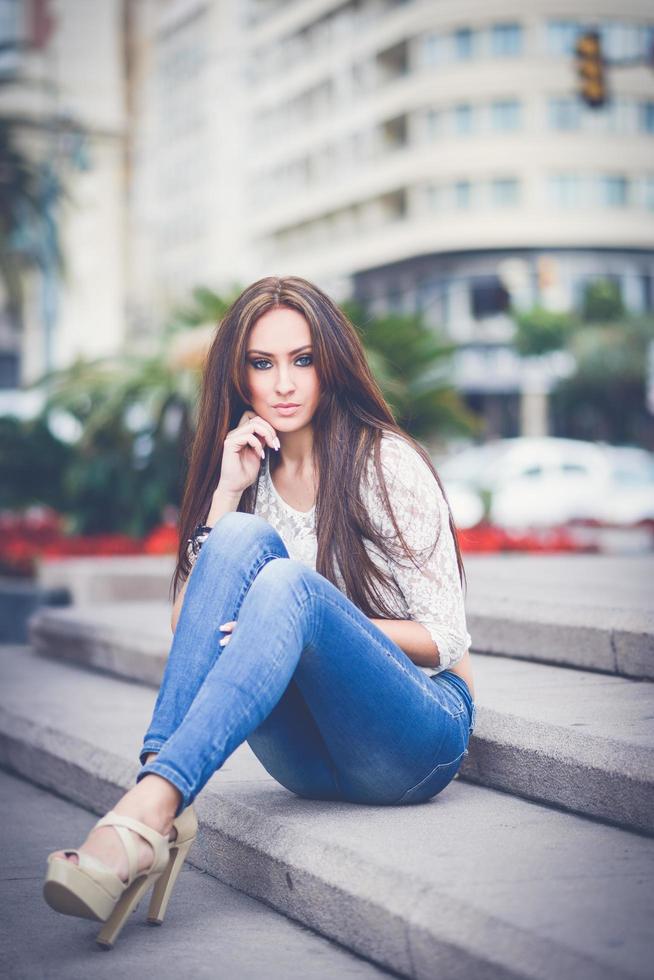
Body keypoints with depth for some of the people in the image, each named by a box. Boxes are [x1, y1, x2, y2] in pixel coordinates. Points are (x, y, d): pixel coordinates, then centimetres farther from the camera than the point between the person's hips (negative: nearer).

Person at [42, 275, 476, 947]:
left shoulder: (388, 463, -3)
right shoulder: (250, 474, 11)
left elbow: (444, 639, -6)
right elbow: (185, 628, 0)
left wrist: (306, 615, -19)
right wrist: (226, 492, -8)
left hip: (417, 734, -3)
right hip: (308, 756, 4)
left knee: (287, 583, -32)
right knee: (243, 538, -23)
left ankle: (147, 811, -49)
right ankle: (156, 815, -38)